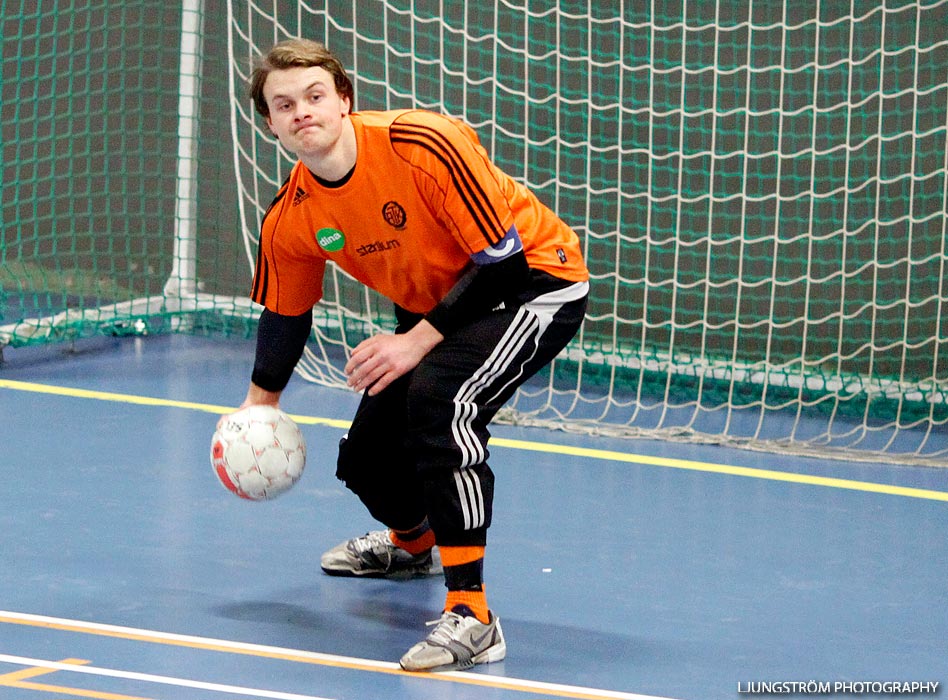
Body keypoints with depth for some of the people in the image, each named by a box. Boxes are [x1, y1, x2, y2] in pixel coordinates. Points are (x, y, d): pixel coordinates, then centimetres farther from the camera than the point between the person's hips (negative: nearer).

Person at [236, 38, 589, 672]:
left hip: (536, 282, -7)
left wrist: (419, 341, -28)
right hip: (434, 305, 7)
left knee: (438, 398, -33)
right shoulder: (290, 220, -10)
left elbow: (504, 256, -26)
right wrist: (257, 409, 10)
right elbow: (285, 316, 10)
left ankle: (471, 615, -32)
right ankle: (411, 542, 51)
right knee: (366, 459, 10)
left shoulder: (427, 146, -30)